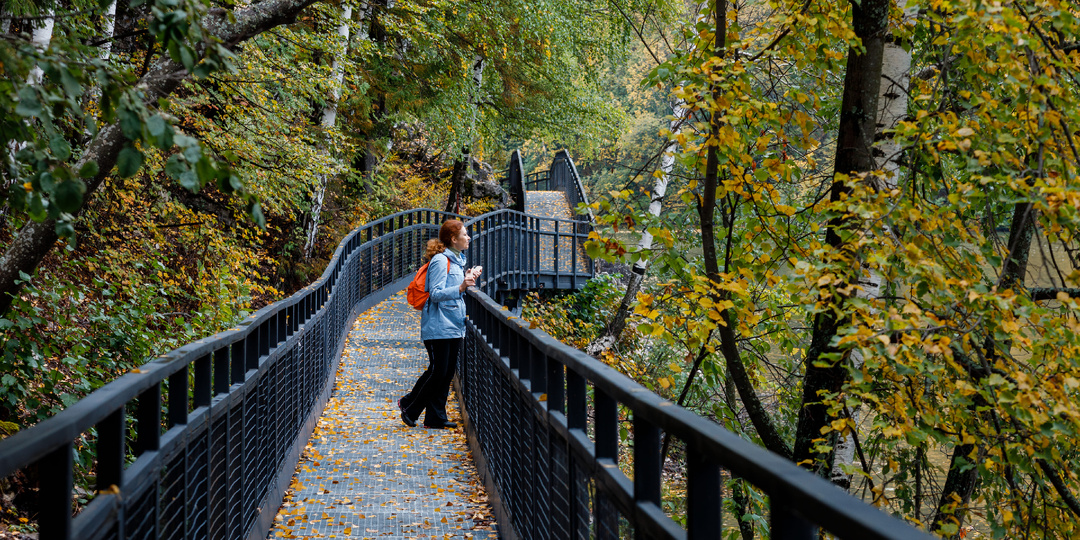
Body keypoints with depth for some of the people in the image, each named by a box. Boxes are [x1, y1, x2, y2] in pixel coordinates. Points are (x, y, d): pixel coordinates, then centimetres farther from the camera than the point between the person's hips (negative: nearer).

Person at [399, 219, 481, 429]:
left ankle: (436, 417, 12)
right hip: (439, 327, -9)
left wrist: (467, 278, 11)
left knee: (448, 372, 7)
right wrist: (461, 287, -29)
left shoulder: (457, 260, 17)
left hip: (454, 326, 9)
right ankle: (409, 405, 11)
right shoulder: (440, 261, -13)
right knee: (438, 371, -7)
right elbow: (436, 294, -19)